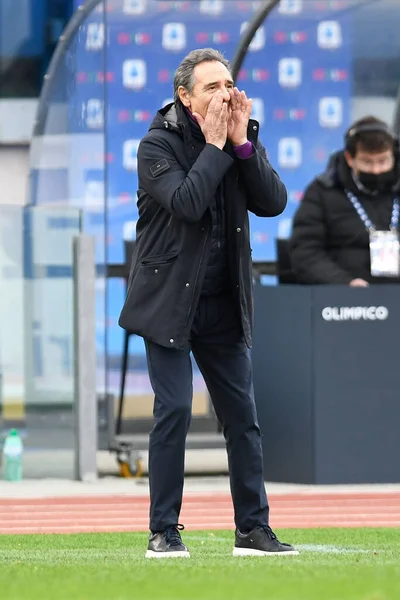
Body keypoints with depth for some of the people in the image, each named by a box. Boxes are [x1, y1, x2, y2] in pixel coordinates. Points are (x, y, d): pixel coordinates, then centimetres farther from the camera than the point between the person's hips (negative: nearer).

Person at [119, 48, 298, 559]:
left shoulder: (242, 139, 5)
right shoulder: (158, 144, -9)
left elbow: (274, 203, -6)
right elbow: (186, 202, -24)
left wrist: (242, 143, -13)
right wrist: (215, 146, -18)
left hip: (223, 305, 5)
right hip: (168, 300, -5)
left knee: (242, 414, 5)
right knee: (174, 410, -10)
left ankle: (252, 528, 12)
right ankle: (163, 532, -2)